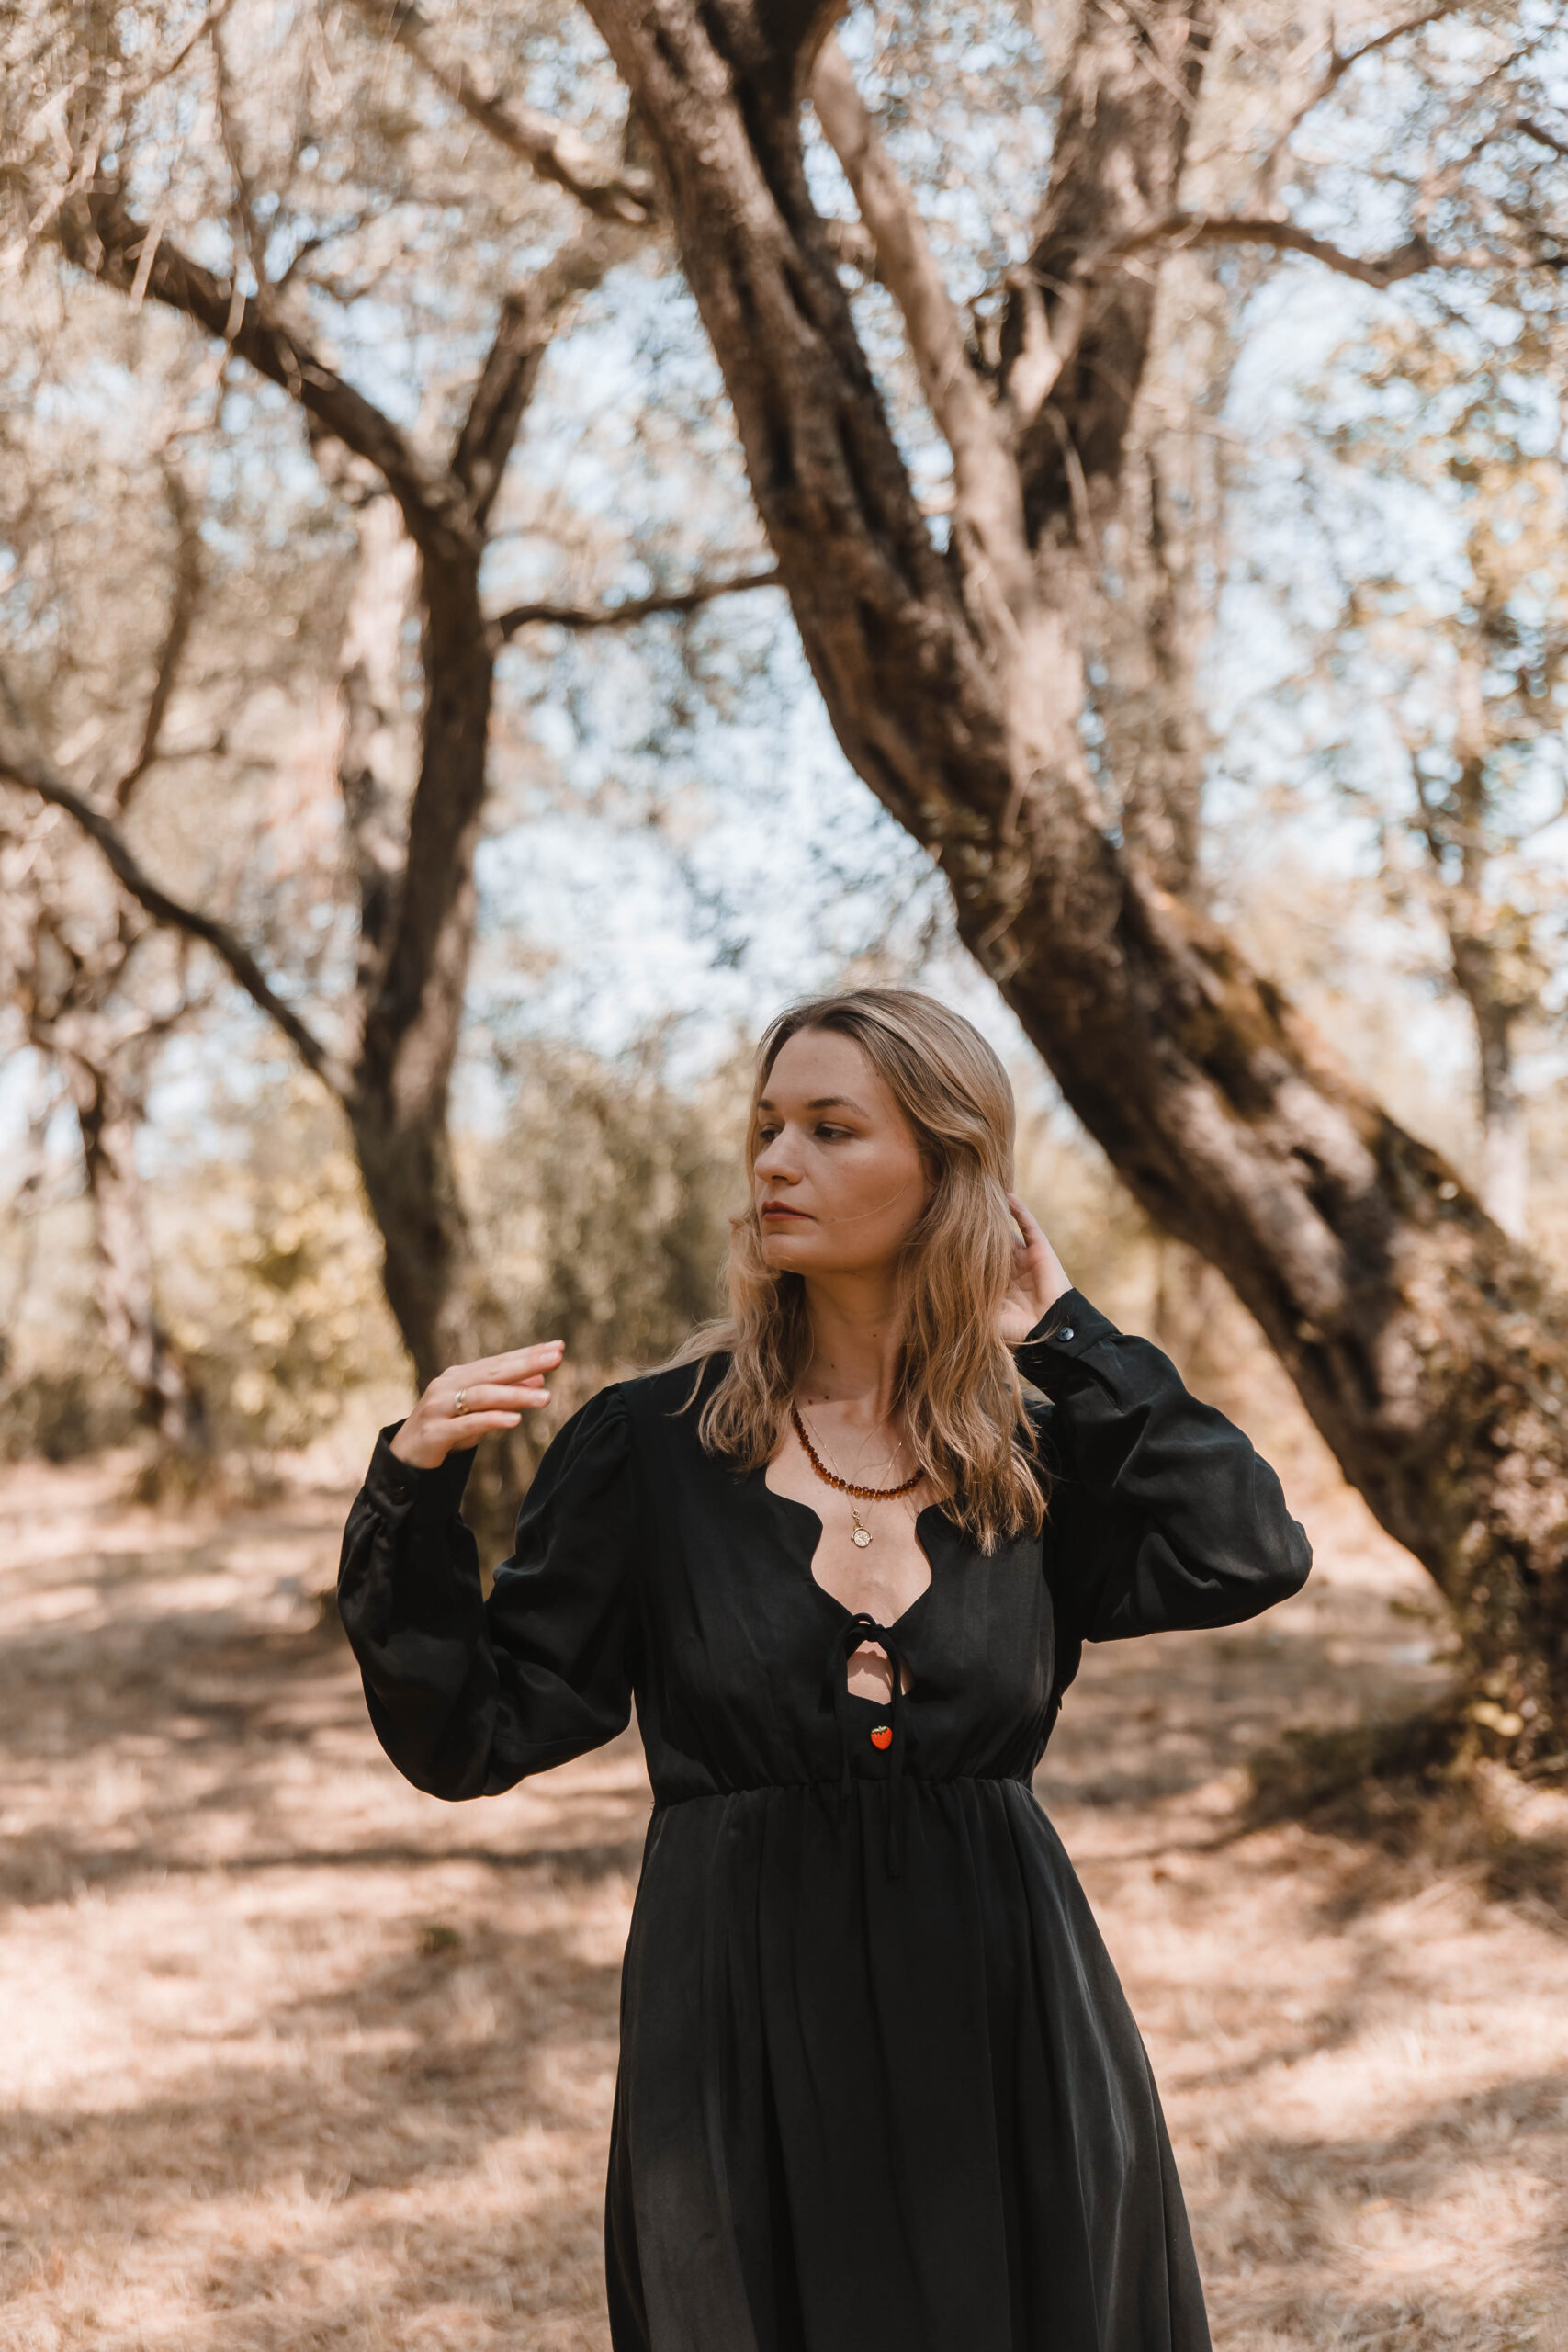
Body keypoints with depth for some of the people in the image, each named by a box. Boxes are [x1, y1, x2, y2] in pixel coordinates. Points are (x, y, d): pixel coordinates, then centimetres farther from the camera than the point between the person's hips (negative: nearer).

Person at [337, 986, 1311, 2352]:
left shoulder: (1036, 1447, 2)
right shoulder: (653, 1445, -2)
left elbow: (1250, 1554, -16)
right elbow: (473, 1739, -3)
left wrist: (1063, 1337, -7)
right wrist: (415, 1498, -18)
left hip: (1002, 2026, 1)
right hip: (742, 2023, -1)